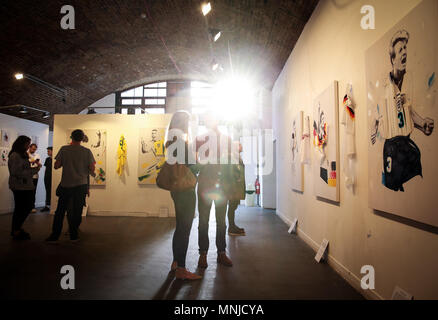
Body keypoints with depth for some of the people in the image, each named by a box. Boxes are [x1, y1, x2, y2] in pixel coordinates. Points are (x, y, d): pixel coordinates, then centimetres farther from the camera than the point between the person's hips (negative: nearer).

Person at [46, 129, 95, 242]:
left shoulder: (64, 149, -2)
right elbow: (92, 169, -5)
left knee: (60, 211, 11)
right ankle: (73, 235, 15)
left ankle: (54, 235, 14)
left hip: (65, 185, 0)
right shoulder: (87, 151, -4)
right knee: (77, 211, 9)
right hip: (81, 184, 0)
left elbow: (56, 166, -3)